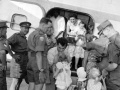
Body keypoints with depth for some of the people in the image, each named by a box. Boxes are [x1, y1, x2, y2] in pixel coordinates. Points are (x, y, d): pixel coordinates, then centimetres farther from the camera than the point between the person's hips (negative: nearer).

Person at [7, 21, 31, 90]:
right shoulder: (16, 36, -6)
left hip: (25, 63, 9)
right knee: (16, 81, -11)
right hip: (18, 62, -8)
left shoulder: (25, 38, 20)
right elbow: (6, 43, -21)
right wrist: (13, 55, -20)